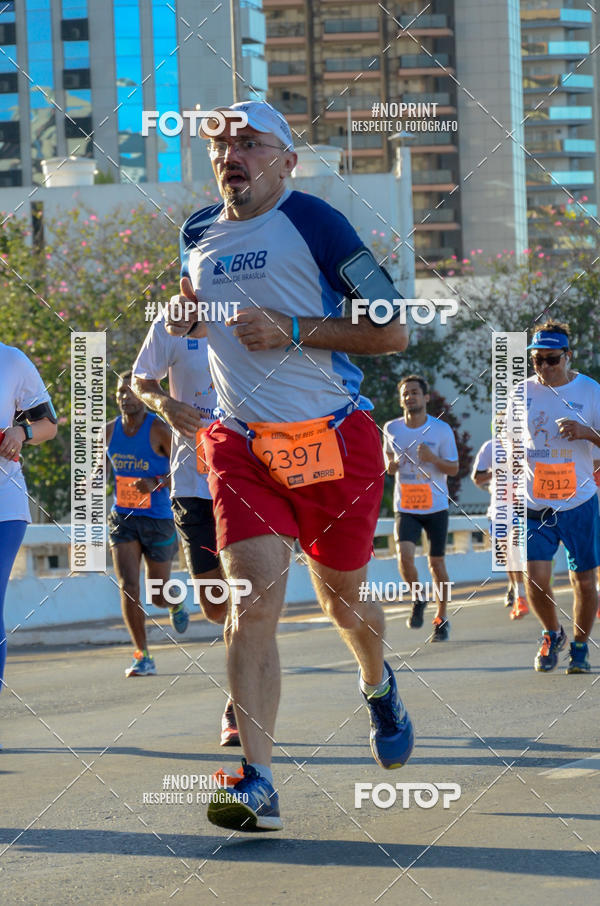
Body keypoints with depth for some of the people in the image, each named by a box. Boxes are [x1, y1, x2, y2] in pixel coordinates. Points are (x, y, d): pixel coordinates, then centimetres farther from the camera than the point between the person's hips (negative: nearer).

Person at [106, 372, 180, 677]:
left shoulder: (159, 431, -11)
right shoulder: (110, 431, 4)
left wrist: (157, 484, -28)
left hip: (157, 518, -3)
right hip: (122, 517, 3)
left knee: (158, 596, 7)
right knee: (128, 587, -14)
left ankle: (176, 604, 46)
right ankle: (143, 656, -8)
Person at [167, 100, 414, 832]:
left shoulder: (312, 222, -9)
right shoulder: (197, 235, 9)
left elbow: (394, 332, -10)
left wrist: (293, 331, -20)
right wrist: (187, 313, 5)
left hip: (334, 441, -3)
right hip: (242, 445, 3)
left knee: (341, 596, 14)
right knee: (253, 603, -14)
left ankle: (378, 686, 49)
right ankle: (258, 784, -19)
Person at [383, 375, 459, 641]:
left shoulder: (441, 430, -7)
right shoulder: (391, 429, 0)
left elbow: (454, 468, -3)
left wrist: (432, 458, -22)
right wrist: (390, 464, -6)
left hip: (435, 507, -1)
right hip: (405, 508, 1)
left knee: (436, 563, 4)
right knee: (405, 556, -20)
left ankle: (441, 618, 21)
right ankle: (418, 598, 9)